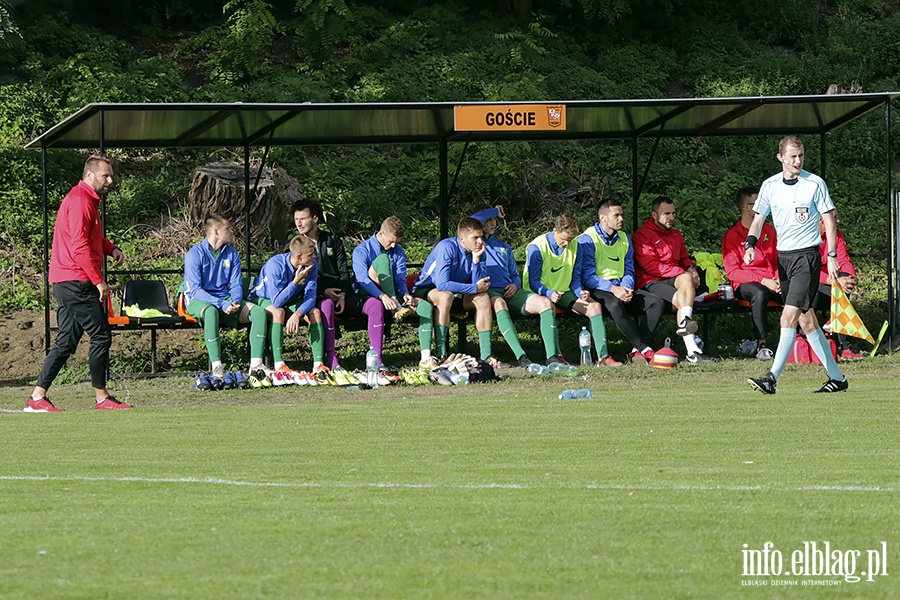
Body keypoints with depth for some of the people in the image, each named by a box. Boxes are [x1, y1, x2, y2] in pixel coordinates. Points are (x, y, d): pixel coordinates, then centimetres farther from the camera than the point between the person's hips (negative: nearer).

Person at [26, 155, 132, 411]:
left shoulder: (87, 200, 20)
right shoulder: (80, 201, -13)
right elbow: (80, 246, -20)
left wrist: (110, 248, 14)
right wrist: (99, 281, -18)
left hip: (66, 283, 11)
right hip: (77, 282, -11)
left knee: (66, 342, 8)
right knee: (101, 337, -6)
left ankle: (38, 397, 6)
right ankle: (102, 398, -1)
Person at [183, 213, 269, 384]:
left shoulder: (231, 253, 9)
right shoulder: (195, 254, -10)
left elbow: (236, 284, 9)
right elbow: (195, 290, -17)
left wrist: (235, 302, -15)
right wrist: (222, 305, -27)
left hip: (225, 299, 6)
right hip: (198, 301, -6)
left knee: (259, 312, -18)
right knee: (211, 312, -41)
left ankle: (256, 364, -23)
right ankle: (216, 368, -44)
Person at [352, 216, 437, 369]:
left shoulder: (399, 252, 14)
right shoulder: (361, 251, -5)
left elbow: (400, 279, 5)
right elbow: (362, 280, -20)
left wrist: (405, 294, -19)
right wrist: (383, 296, -36)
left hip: (392, 294, 5)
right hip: (368, 295, -5)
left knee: (426, 306, -20)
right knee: (383, 259, -28)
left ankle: (425, 358, -28)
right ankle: (396, 308, -36)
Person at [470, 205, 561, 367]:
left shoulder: (504, 247, 31)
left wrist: (515, 285, 4)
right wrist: (496, 211, 8)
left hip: (510, 291, 6)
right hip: (488, 291, -6)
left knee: (545, 303, -21)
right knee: (499, 304, -42)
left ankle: (553, 355, -30)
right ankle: (521, 357, -51)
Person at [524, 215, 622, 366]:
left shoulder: (574, 246, 6)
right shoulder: (537, 247, -12)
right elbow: (534, 281, -12)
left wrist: (580, 292, -9)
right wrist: (550, 294, -31)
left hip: (564, 292, 6)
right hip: (542, 293, -6)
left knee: (594, 306, -16)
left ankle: (603, 355, -20)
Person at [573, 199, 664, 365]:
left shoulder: (624, 239, 16)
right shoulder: (587, 239, -5)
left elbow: (629, 271, 15)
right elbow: (588, 277, -11)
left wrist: (626, 289, -9)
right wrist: (613, 289, -24)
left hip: (620, 287, 7)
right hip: (598, 289, -7)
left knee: (657, 303, -17)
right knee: (615, 305, -40)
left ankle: (637, 351, -27)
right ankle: (645, 350, -37)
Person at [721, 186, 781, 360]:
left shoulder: (769, 230, 18)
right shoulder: (731, 236, 1)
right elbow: (733, 272, -7)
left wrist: (778, 279, -3)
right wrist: (762, 280, -19)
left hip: (771, 282, 5)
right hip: (745, 284, -4)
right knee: (759, 293, -40)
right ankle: (761, 345, -39)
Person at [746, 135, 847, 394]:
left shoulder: (815, 183, -5)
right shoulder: (769, 185, 6)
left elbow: (829, 220, -2)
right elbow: (758, 218, 12)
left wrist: (832, 256, -8)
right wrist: (750, 244, -6)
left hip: (807, 256, -6)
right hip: (783, 257, 6)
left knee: (789, 315, -16)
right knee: (806, 319, 7)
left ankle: (772, 378, -20)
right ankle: (837, 377, 16)